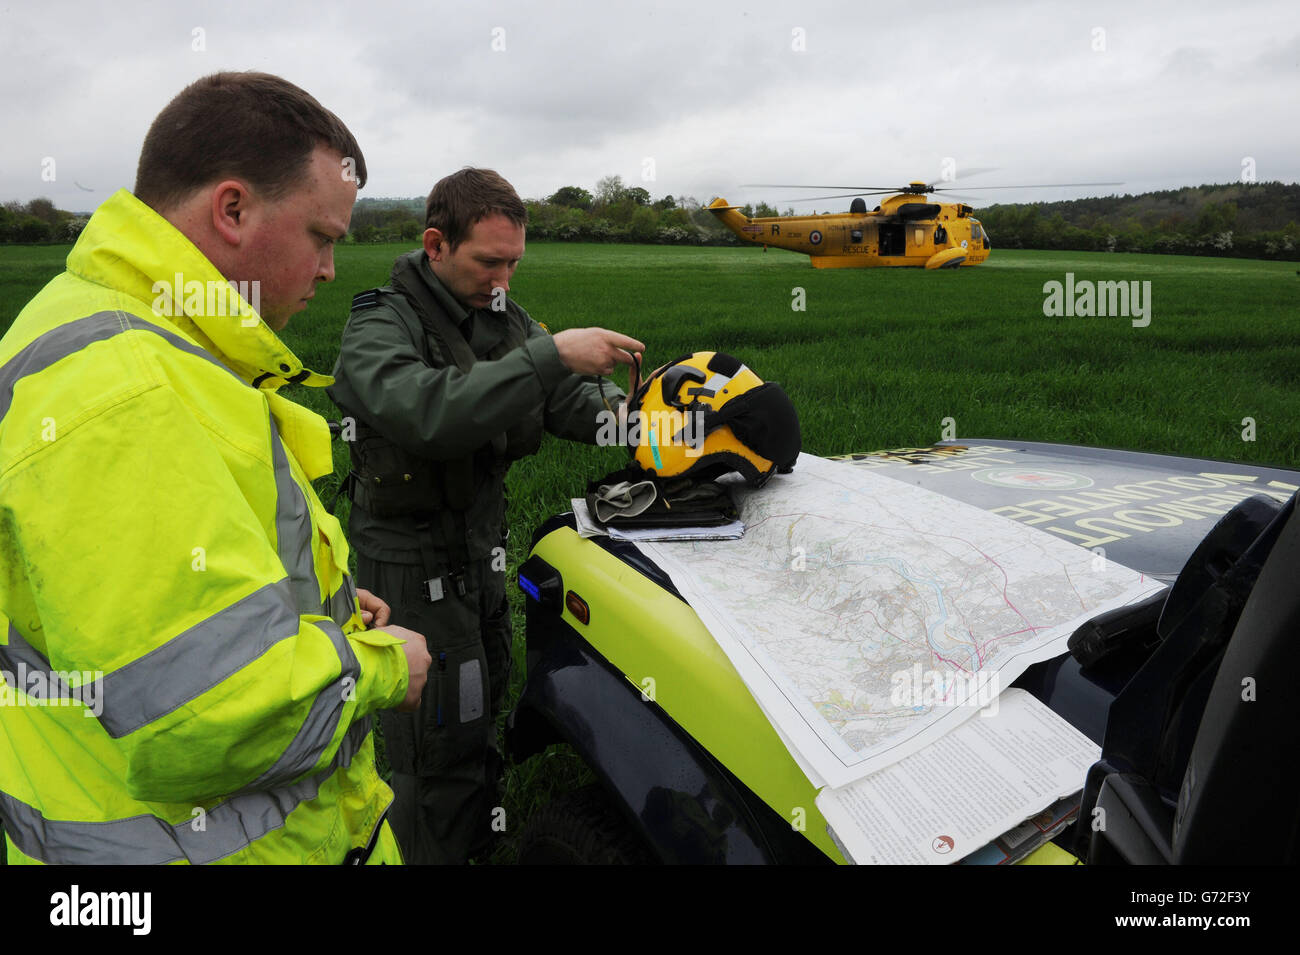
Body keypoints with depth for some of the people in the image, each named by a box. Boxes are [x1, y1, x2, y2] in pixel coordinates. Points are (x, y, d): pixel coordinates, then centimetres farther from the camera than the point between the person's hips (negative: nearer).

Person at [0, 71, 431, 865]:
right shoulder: (114, 392, -27)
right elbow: (207, 707, -32)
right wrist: (376, 665, -15)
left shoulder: (157, 351, 9)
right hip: (197, 836, -9)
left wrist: (323, 603, 8)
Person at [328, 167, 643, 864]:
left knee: (483, 705, 21)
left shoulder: (501, 318, 4)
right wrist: (551, 354, -42)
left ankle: (480, 842, 41)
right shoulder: (379, 327, -19)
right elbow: (430, 413, -39)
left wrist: (614, 412, -20)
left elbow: (566, 401, 2)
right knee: (441, 741, 1)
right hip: (412, 563, -7)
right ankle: (435, 853, 23)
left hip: (482, 547, 7)